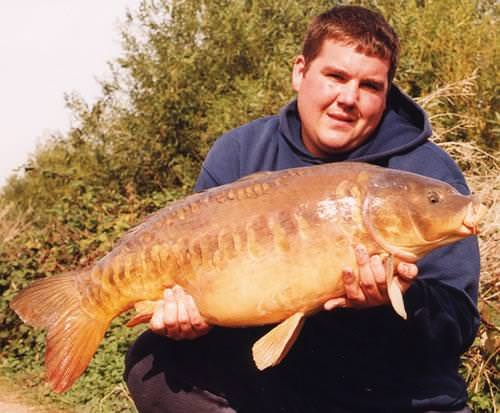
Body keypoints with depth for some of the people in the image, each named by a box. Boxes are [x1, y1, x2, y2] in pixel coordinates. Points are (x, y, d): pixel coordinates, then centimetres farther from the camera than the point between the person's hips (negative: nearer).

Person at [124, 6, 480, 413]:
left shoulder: (430, 173, -12)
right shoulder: (239, 155, -3)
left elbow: (458, 325, -13)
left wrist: (404, 298, -33)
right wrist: (183, 308, -20)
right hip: (271, 379, 3)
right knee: (155, 361, -16)